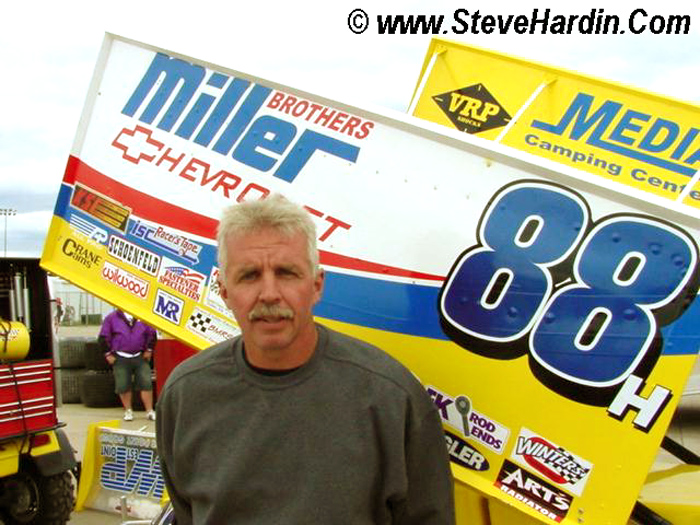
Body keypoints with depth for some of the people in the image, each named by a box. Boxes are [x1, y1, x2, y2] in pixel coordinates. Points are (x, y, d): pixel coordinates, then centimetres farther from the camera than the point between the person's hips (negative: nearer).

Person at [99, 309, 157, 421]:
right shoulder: (112, 318, 1)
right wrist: (108, 354, 0)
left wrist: (149, 350, 9)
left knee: (146, 383, -4)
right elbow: (103, 338, 4)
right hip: (120, 359, -1)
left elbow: (152, 334, 15)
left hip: (140, 357, 1)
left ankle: (150, 411, 4)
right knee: (123, 386, 2)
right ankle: (128, 411, 18)